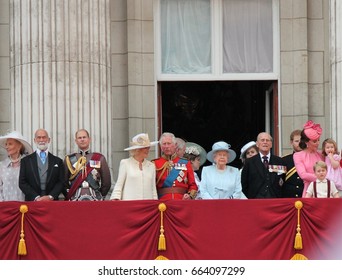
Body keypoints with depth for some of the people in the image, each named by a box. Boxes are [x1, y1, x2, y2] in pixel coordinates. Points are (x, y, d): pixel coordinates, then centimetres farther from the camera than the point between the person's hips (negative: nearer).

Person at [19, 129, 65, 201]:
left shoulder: (57, 161, 12)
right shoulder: (25, 160, 10)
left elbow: (61, 182, 6)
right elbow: (22, 183, 3)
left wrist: (50, 197, -10)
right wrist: (36, 197, -9)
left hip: (52, 202, 1)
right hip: (32, 202, -1)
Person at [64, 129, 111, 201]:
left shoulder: (100, 159, 9)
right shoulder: (69, 160, 10)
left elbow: (106, 182, 12)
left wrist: (100, 197, 9)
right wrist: (68, 197, 6)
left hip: (95, 200, 0)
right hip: (75, 201, 0)